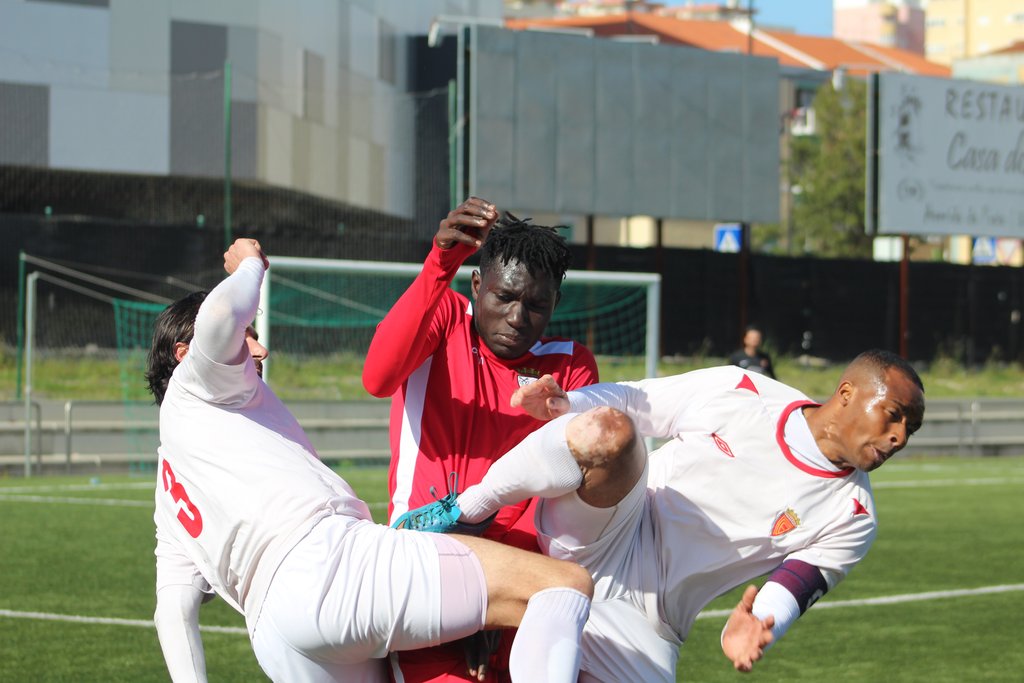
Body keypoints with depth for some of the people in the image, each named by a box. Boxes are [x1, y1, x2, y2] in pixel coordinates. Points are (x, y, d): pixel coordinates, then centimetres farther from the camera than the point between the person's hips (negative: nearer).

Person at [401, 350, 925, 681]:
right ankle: (464, 514, -14)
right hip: (593, 533, -1)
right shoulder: (739, 392, 2)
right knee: (608, 432, -31)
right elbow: (626, 402, 9)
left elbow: (798, 585, -7)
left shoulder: (851, 519, 4)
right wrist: (563, 405, -12)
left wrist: (758, 624, -31)